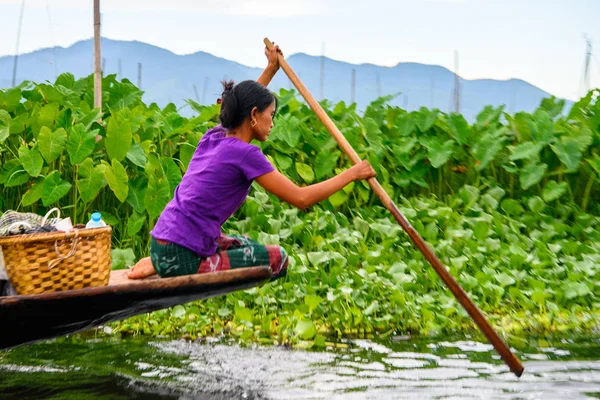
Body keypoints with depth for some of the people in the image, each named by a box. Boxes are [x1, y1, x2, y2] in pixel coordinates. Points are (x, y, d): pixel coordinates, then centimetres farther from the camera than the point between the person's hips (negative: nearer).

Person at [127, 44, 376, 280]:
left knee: (250, 246, 29)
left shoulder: (213, 137, 9)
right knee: (278, 259, 6)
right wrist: (351, 174, -4)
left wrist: (271, 69, 40)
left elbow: (244, 102, 34)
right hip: (182, 260, -9)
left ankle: (159, 266, 11)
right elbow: (301, 198, -13)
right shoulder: (244, 154, -14)